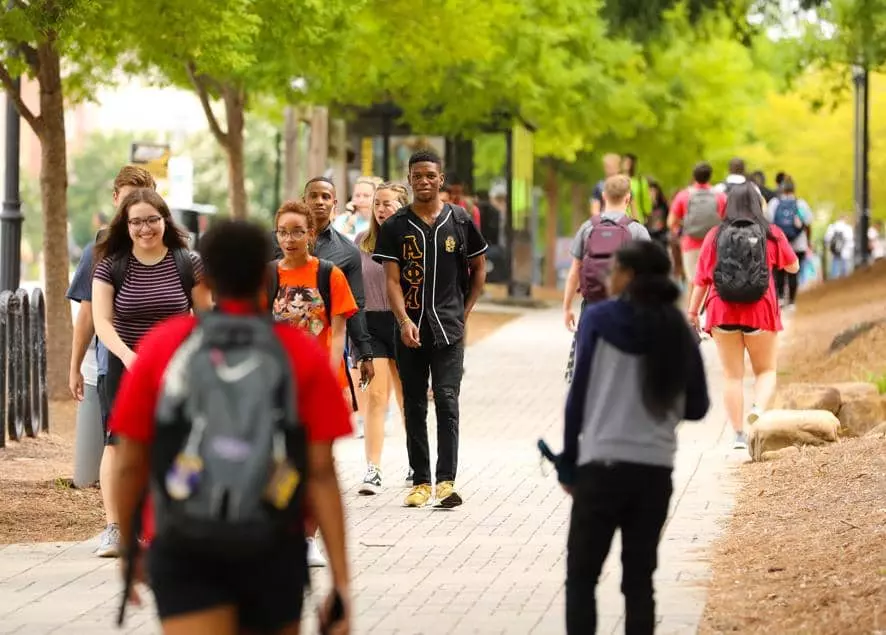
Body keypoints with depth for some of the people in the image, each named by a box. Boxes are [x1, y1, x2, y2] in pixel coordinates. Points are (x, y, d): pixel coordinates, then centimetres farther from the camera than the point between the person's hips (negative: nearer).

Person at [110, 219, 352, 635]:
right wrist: (341, 579, -6)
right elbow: (322, 472, -7)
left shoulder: (161, 346, -1)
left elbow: (129, 464, 2)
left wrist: (128, 548, 18)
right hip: (273, 553, 1)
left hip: (182, 550, -1)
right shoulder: (303, 354, -1)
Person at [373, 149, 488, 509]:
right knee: (414, 407, 6)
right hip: (410, 330, 1)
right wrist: (404, 321, -16)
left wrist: (464, 312, 8)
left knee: (446, 402, -11)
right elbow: (392, 280, -2)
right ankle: (421, 481, 12)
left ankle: (446, 481, -12)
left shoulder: (459, 223, 5)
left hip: (449, 329, -1)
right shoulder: (395, 227, 3)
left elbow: (478, 269, 16)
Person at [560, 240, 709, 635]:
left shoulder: (600, 319, -3)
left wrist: (568, 463, 3)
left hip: (603, 464, -3)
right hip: (655, 470, 3)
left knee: (581, 578, 5)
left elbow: (578, 395, -4)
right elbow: (697, 408, 10)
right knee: (639, 580, 9)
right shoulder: (678, 331, 6)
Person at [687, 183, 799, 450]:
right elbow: (793, 266, 11)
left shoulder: (715, 237, -1)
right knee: (765, 370, 12)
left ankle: (739, 434, 6)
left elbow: (701, 279, 0)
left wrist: (692, 312, 9)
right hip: (760, 312, -1)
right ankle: (759, 409, -17)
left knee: (732, 375, 8)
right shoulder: (772, 234, -2)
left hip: (723, 314, 1)